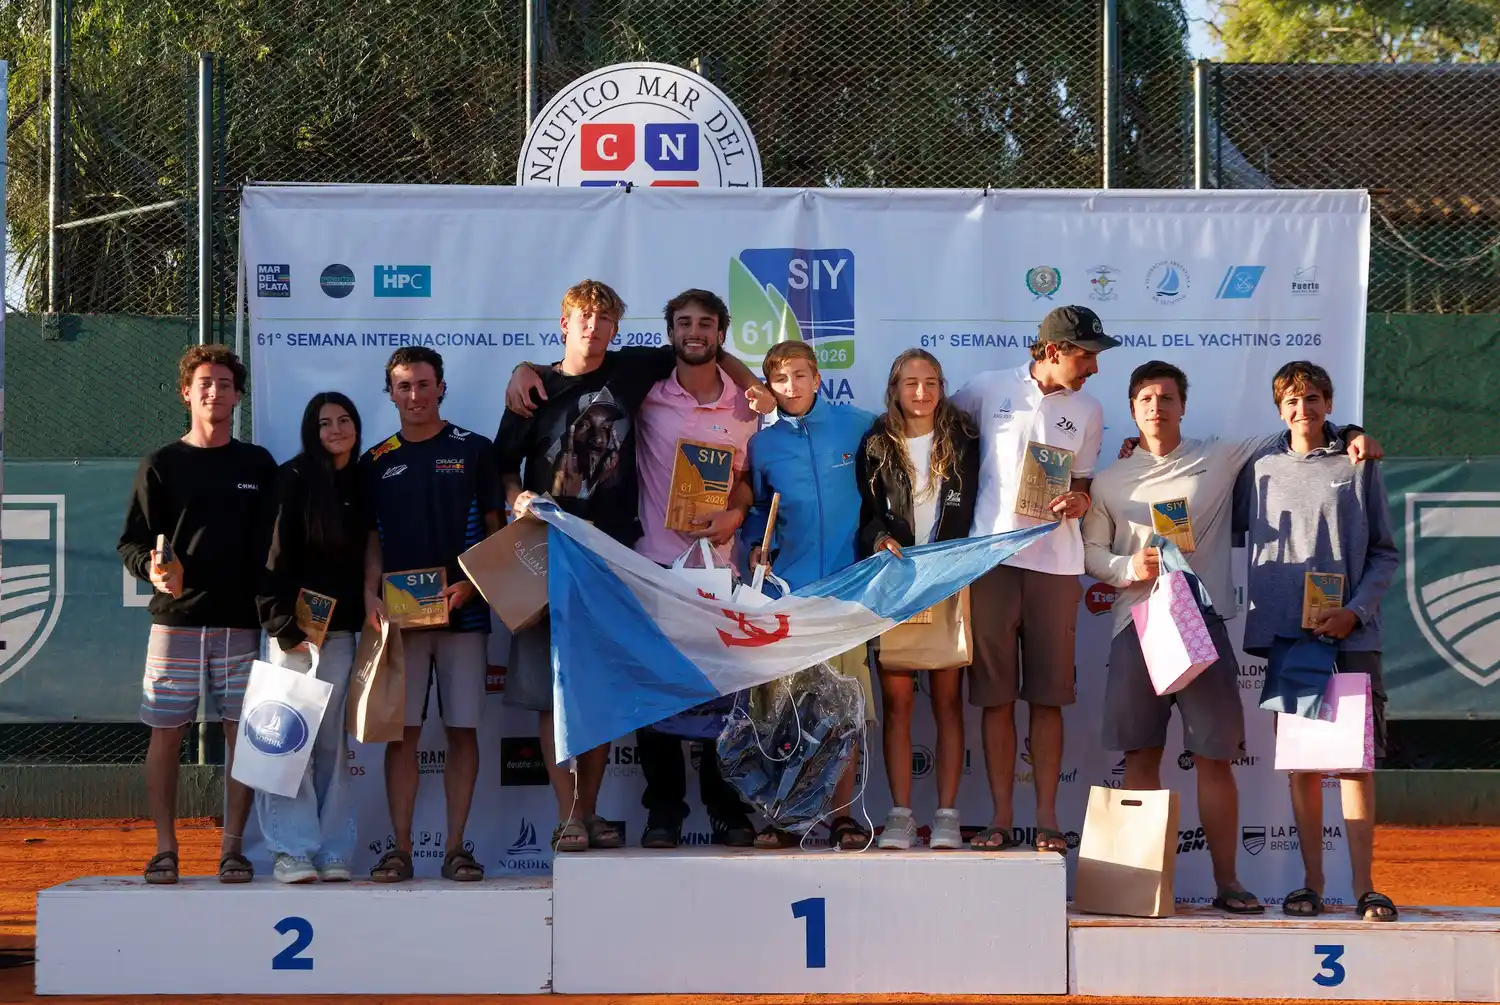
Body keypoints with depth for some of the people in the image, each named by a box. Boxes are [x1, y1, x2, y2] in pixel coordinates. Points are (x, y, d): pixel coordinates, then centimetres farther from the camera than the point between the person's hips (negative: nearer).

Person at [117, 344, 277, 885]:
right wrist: (152, 569, -16)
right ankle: (165, 850, 6)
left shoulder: (258, 465, 12)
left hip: (241, 622, 1)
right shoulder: (161, 466, 7)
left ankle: (233, 849, 4)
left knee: (243, 734, -2)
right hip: (176, 617, -1)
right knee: (166, 733, -2)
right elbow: (131, 541, 5)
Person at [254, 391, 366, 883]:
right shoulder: (294, 479, -1)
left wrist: (367, 617, 7)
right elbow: (275, 556, -6)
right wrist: (284, 625, -12)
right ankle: (292, 849, -5)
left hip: (340, 629, 4)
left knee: (332, 741, 3)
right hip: (294, 626, -4)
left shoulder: (361, 487, 14)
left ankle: (332, 851, 5)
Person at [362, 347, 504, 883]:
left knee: (463, 730, -1)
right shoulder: (377, 461, 11)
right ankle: (400, 848, 4)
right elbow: (371, 538, 12)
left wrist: (471, 583, -11)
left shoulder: (474, 451, 4)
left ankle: (456, 848, 4)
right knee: (401, 732, 0)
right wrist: (370, 594, -4)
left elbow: (495, 530, 4)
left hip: (463, 611, -1)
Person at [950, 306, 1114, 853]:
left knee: (1047, 696, 1)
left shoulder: (1087, 410, 11)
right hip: (991, 555, -1)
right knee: (995, 693, 0)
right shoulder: (989, 389, 4)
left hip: (1055, 560, 1)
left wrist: (1078, 500, -7)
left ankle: (1047, 818, 5)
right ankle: (1001, 817, 6)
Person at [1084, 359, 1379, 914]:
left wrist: (1350, 436, 2)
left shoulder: (1219, 459, 8)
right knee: (1141, 753, 1)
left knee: (1215, 756, -1)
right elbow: (1090, 548, 13)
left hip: (1204, 621, -1)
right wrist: (1127, 568, -7)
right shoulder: (1111, 480, 12)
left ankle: (1227, 882, 4)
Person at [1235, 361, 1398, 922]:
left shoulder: (1357, 469, 7)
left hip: (1351, 635, -2)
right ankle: (1312, 885, 9)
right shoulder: (1260, 470, 12)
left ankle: (1363, 887, -6)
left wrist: (1356, 611, -9)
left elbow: (1385, 554, 5)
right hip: (1284, 630, 2)